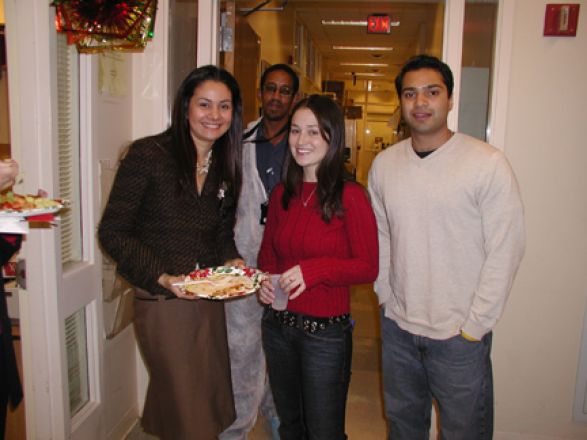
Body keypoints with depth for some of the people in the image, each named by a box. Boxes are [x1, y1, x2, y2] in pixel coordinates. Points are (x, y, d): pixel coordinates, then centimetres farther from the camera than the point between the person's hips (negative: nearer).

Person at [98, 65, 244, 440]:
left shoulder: (225, 164, 7)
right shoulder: (148, 155, -13)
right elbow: (113, 232, -11)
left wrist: (232, 260, -4)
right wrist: (162, 277, -21)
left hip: (210, 300, 6)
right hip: (163, 302, -6)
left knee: (213, 401, 19)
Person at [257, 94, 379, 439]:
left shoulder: (351, 197, -15)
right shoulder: (282, 194, 3)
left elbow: (368, 267, -14)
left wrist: (314, 270, -27)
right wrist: (265, 279, -7)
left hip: (326, 330, -5)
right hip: (278, 324, 6)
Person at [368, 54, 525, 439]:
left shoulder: (488, 163, -13)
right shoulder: (384, 163, 2)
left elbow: (506, 250, -13)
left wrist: (474, 326, -12)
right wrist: (387, 296, 3)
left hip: (460, 334, -4)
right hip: (397, 326, 5)